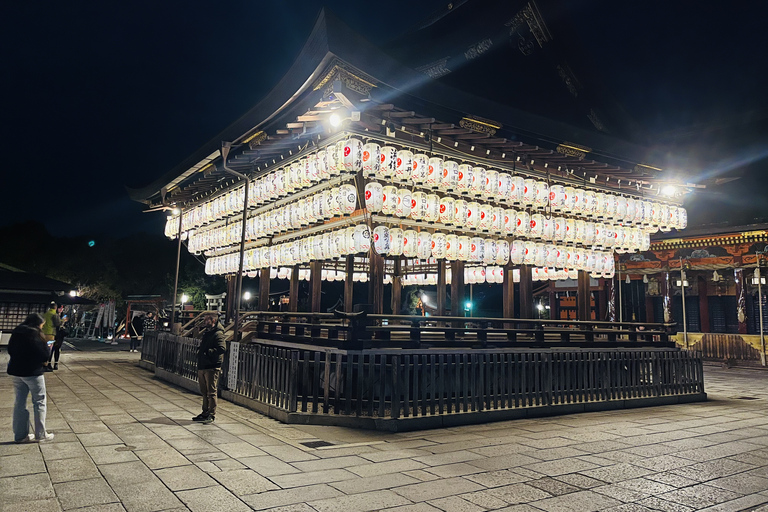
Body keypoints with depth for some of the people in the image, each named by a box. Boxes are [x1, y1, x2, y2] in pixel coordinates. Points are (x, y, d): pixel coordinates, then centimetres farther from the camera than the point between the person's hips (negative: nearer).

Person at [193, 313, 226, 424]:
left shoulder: (218, 334, -12)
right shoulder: (206, 333, 18)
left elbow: (222, 349, -24)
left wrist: (207, 352, -21)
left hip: (212, 368, -9)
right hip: (202, 367, 9)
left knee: (211, 392, -4)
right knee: (204, 392, 15)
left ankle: (211, 415, 3)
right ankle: (205, 413, 23)